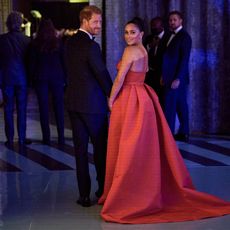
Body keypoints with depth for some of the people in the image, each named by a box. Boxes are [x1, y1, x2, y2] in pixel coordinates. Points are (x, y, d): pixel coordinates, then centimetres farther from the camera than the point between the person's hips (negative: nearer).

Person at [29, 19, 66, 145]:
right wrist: (65, 78, 6)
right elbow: (63, 61, 1)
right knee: (58, 108, 5)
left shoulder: (35, 44, -2)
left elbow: (32, 63, 0)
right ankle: (61, 137, 4)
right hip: (57, 77, 1)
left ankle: (46, 138, 4)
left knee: (43, 108, 4)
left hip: (40, 78, -1)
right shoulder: (58, 42, 0)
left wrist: (33, 79, 7)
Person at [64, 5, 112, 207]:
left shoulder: (70, 42, 9)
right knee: (100, 147, 8)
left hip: (73, 101, 7)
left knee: (80, 148, 7)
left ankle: (84, 194, 9)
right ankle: (103, 190, 18)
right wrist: (112, 96, 0)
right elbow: (102, 73, -13)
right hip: (93, 103, -7)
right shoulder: (91, 46, -16)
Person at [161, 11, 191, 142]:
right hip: (171, 76, 8)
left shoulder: (184, 36, -10)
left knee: (169, 107, -9)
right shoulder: (172, 36, 16)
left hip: (177, 77, -8)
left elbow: (184, 59, -17)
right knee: (180, 105, 10)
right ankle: (183, 134, 15)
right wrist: (164, 76, 13)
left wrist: (177, 78, -22)